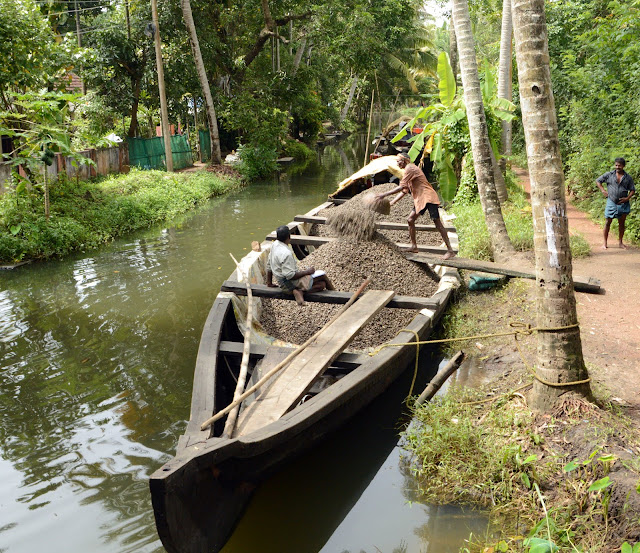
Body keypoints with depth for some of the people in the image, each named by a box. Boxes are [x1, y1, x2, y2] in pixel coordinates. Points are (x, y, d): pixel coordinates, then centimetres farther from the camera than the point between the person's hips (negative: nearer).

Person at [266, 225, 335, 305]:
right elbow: (290, 275, -27)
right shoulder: (286, 253, -26)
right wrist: (307, 272, -15)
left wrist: (269, 283, 23)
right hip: (290, 283, -10)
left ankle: (299, 291, -8)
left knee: (322, 284, 4)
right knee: (322, 274, -2)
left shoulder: (275, 245, 4)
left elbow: (269, 266, 13)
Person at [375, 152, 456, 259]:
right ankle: (414, 246, 15)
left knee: (437, 222, -11)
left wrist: (384, 194, -16)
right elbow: (405, 190, 22)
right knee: (410, 220, 7)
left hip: (428, 197, -10)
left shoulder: (410, 168, -11)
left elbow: (401, 187, -19)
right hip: (420, 199, 10)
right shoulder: (409, 169, 21)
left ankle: (450, 250, -11)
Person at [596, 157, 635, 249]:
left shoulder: (628, 177, 4)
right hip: (611, 202, -1)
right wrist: (603, 190, -1)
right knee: (607, 222, -1)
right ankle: (605, 243, 6)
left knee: (621, 223, 8)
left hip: (623, 203, 1)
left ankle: (621, 242, 19)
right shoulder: (609, 175, 1)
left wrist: (627, 198, -8)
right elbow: (598, 181, 10)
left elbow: (632, 190, 9)